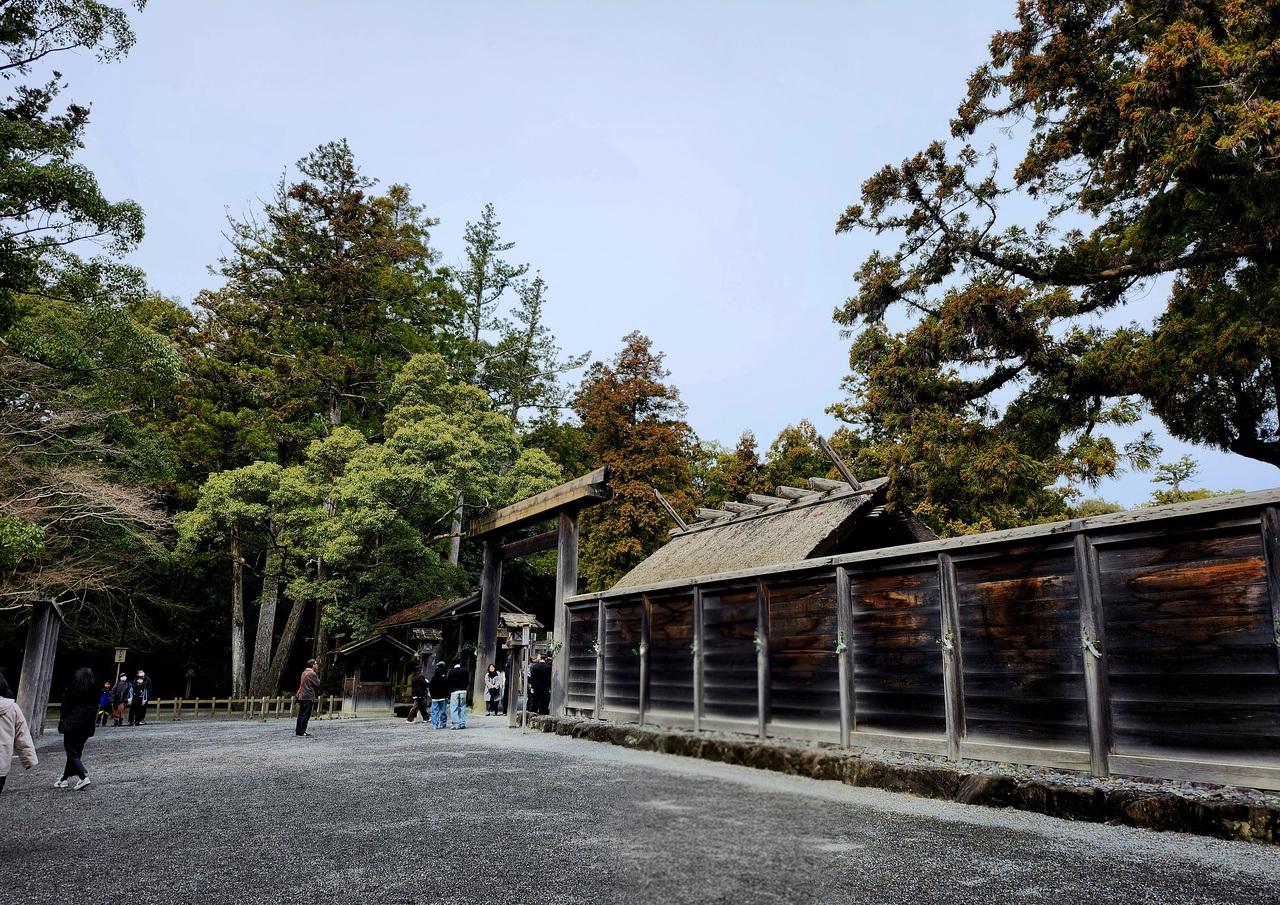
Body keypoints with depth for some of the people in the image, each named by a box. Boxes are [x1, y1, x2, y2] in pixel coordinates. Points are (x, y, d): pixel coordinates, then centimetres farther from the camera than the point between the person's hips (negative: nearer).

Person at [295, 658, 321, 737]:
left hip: (302, 696, 9)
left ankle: (298, 730, 18)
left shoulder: (304, 672, 14)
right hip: (308, 697, -9)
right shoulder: (312, 674, -14)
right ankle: (300, 732, -3)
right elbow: (318, 684, -10)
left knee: (302, 714, 13)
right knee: (305, 715, -5)